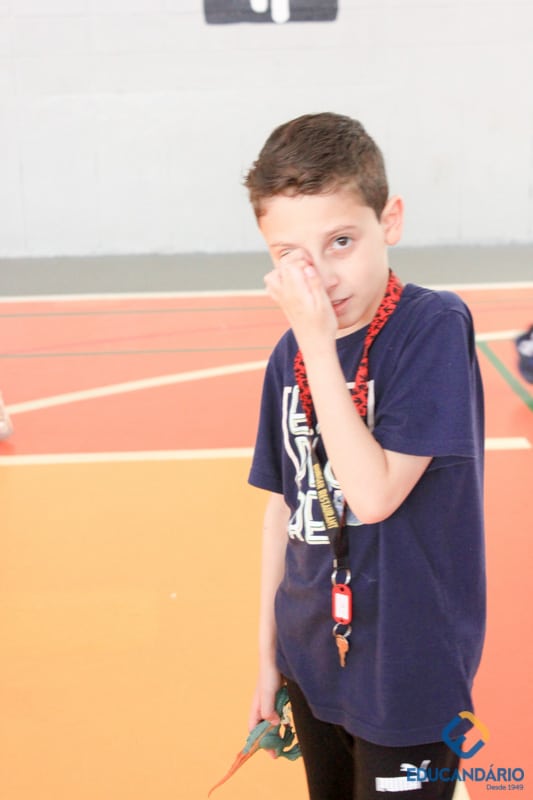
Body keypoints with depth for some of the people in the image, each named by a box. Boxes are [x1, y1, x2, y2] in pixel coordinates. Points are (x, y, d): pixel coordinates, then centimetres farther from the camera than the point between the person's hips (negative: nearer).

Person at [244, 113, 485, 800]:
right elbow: (282, 507, 7)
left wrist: (318, 340, -26)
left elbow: (374, 494, -25)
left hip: (407, 675, -5)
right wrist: (268, 653, 11)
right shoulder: (289, 355, -2)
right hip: (312, 664, 6)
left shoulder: (435, 326, -18)